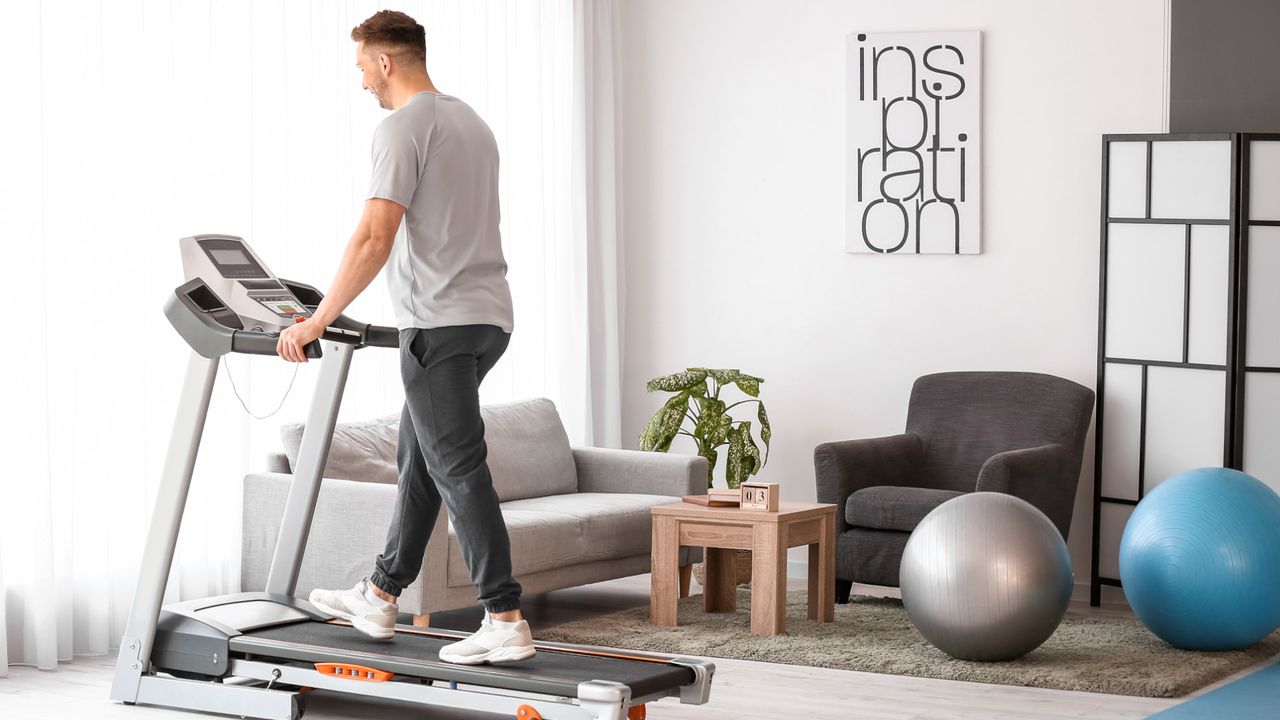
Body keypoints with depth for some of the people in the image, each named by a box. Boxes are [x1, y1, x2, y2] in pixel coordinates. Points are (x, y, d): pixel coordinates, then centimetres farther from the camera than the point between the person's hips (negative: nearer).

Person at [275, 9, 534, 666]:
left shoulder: (402, 127, -11)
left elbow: (375, 238, -20)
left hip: (440, 322, -10)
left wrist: (317, 321, -18)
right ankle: (378, 599, 27)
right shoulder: (470, 123, 19)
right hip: (487, 317, 10)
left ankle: (505, 622, -12)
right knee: (418, 459, 17)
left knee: (458, 470, -9)